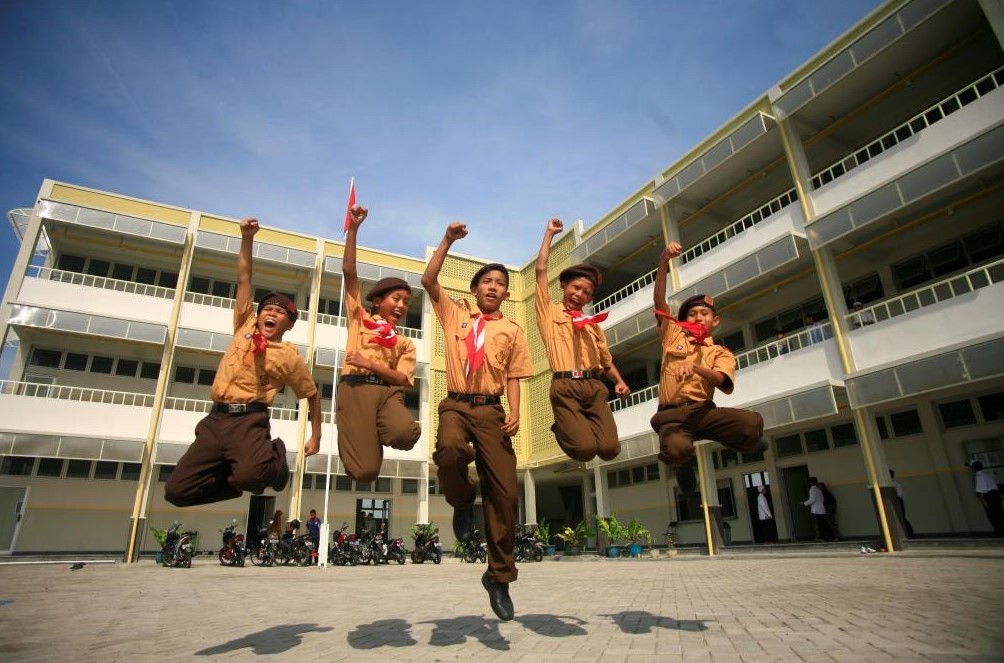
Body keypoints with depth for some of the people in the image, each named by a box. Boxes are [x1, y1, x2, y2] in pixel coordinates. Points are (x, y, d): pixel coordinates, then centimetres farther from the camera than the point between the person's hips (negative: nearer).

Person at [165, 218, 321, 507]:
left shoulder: (288, 355, 5)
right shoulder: (245, 328, 12)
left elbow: (313, 394, 12)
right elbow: (244, 280, 11)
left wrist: (316, 436, 8)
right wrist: (247, 239, 5)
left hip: (249, 420, -4)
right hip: (215, 419, 4)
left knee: (250, 475, -33)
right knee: (177, 490, -5)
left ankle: (275, 457, 2)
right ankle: (233, 474, 19)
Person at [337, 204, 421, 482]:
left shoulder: (405, 342, 22)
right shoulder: (359, 319, 18)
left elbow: (402, 379, 4)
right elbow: (349, 272, 8)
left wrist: (370, 363, -10)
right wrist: (353, 229, 2)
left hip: (388, 391, 3)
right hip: (355, 388, -2)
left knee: (406, 433, -33)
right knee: (365, 472, -18)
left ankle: (371, 435, 1)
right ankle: (359, 437, 16)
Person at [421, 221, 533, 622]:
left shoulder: (512, 331, 14)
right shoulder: (455, 314, 14)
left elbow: (513, 376, 9)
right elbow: (428, 280, 3)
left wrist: (515, 413, -7)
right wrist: (448, 240, 1)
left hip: (491, 410, 1)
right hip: (456, 405, -1)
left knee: (504, 492, -5)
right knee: (449, 449, -37)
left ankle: (499, 576, 14)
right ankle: (462, 503, -1)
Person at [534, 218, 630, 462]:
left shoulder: (592, 322, 23)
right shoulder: (549, 313, 11)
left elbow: (606, 358, 22)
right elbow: (541, 269, 6)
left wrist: (619, 381, 4)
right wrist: (550, 233, 13)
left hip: (594, 386, 4)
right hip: (565, 387, -4)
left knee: (609, 449, -14)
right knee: (585, 450, -18)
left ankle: (583, 428, 19)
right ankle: (564, 429, 16)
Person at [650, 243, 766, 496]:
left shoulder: (721, 353, 14)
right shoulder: (673, 335, 15)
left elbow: (724, 384, -8)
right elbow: (659, 301, 1)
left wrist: (695, 366, -28)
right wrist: (664, 262, -12)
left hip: (703, 410, 1)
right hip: (671, 415, -1)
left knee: (753, 422, -29)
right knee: (676, 449, -37)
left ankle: (737, 441, 11)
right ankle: (682, 464, 5)